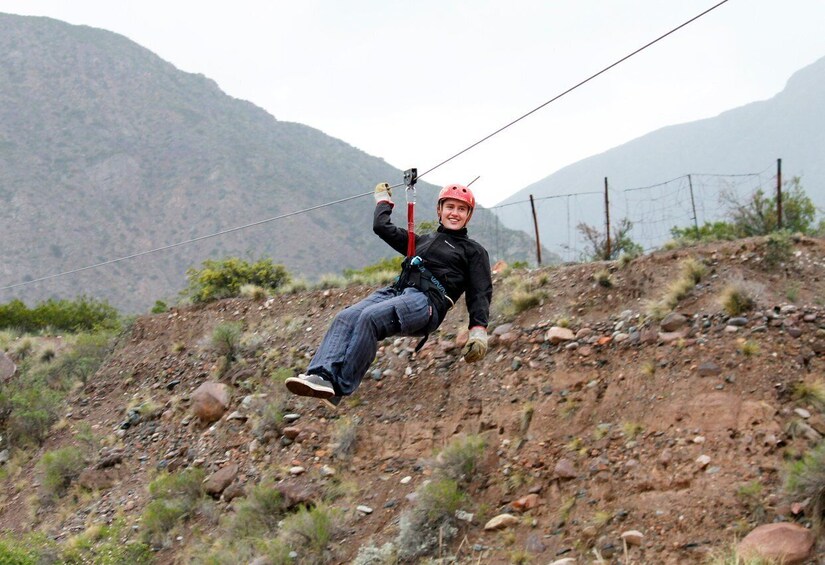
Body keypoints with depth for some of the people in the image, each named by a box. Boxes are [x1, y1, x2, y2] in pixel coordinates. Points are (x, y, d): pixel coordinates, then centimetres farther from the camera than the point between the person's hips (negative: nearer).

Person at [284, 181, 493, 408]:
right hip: (396, 291, 6)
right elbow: (382, 227, 39)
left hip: (426, 302, -6)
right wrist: (384, 200, 50)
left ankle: (339, 388, -43)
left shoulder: (474, 252, 19)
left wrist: (479, 332, -6)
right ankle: (322, 375, -44)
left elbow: (480, 294, 8)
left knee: (370, 317, -34)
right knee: (346, 317, -25)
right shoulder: (423, 241, 35)